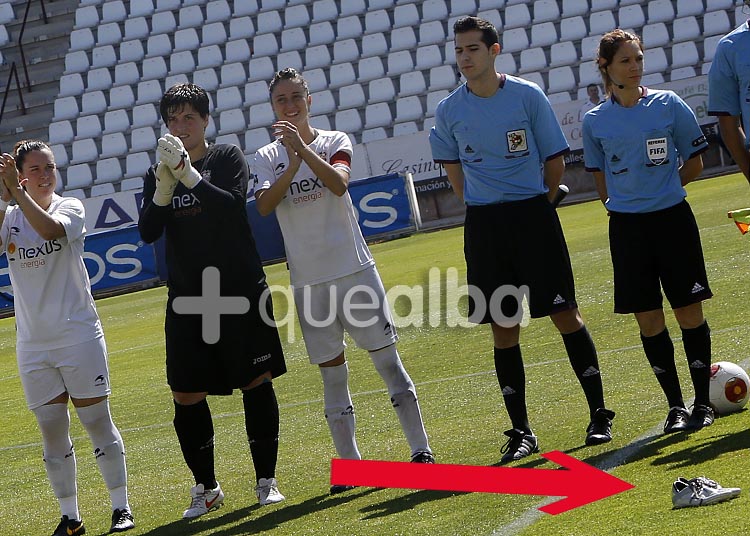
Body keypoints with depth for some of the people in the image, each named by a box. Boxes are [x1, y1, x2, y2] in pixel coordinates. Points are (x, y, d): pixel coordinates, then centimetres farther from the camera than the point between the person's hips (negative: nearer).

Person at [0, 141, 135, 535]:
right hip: (32, 343, 3)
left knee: (97, 422, 0)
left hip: (78, 335, -3)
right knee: (51, 432, 6)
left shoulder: (70, 208, -3)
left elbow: (50, 229, -26)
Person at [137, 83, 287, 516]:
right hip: (186, 298, 3)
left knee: (257, 382, -1)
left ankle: (266, 479, 10)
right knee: (186, 396, -1)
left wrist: (188, 172, -26)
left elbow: (233, 206, -18)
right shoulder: (159, 173, 8)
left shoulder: (228, 158, 0)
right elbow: (148, 232, -4)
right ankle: (206, 487, 14)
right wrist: (164, 185, -19)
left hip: (241, 288, -3)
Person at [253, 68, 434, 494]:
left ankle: (421, 448, 3)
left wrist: (302, 146, -27)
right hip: (308, 279, 2)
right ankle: (349, 462, 10)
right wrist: (292, 166, -25)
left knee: (387, 357, -1)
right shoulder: (268, 158, 6)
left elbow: (339, 183, -19)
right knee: (332, 372, 5)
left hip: (355, 268, -2)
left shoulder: (335, 141, 1)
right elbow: (264, 206, -12)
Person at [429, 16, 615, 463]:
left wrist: (533, 207, 5)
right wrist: (483, 205, 11)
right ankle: (521, 432, 11)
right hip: (484, 225, 2)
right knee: (504, 329, 4)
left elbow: (555, 162, 2)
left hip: (533, 214, -2)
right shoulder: (450, 111, 2)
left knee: (565, 315, -3)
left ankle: (599, 414, 8)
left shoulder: (528, 96, -5)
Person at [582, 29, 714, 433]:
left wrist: (662, 190, 3)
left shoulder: (669, 105, -2)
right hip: (627, 227, 1)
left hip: (673, 219, -1)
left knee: (689, 312, 1)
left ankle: (702, 403, 13)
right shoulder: (595, 121, 1)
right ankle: (675, 406, 13)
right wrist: (623, 202, 4)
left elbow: (694, 163, 6)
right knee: (648, 320, 2)